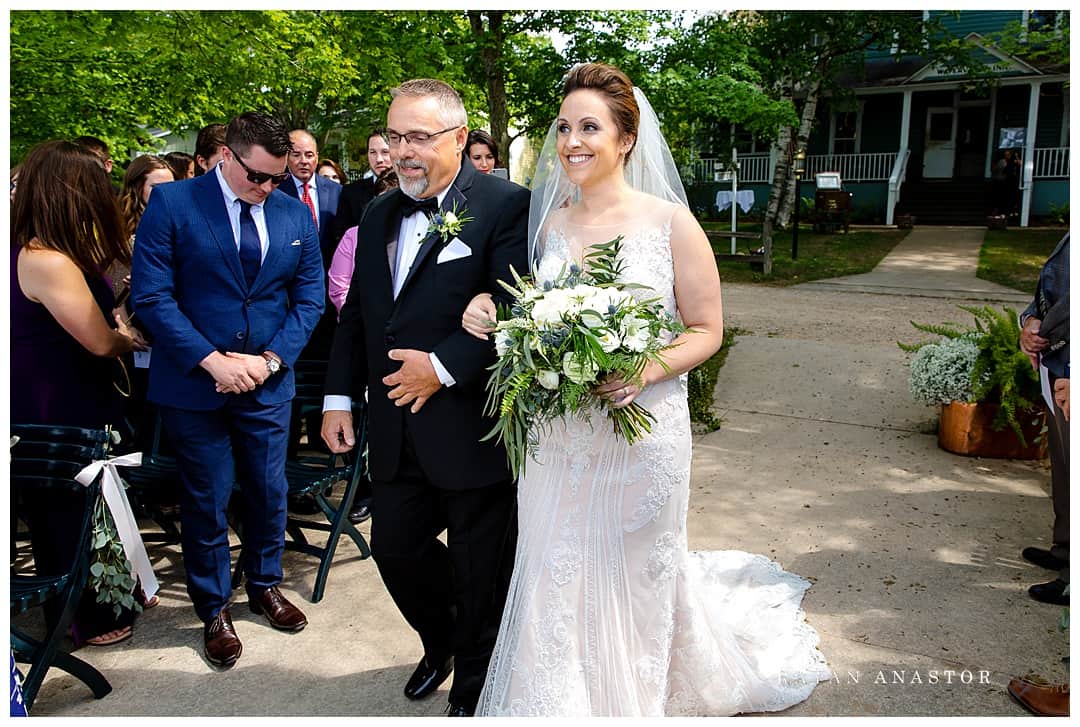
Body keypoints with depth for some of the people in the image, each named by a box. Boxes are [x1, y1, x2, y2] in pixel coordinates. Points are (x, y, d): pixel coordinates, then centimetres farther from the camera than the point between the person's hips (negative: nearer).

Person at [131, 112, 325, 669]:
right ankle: (214, 610, 29)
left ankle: (265, 584, 38)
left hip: (268, 385, 3)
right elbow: (151, 295, -11)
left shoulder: (296, 215, 2)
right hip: (193, 385, -3)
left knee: (269, 493, 14)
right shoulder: (171, 204, -8)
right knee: (206, 503, 9)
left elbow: (309, 298, 4)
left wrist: (270, 359, -10)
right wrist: (212, 360, -18)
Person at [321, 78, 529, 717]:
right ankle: (441, 641, 47)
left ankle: (472, 688, 38)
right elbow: (356, 315, 16)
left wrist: (444, 367, -22)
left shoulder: (506, 206, -11)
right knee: (395, 546, 17)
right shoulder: (379, 215, 11)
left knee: (480, 573, 11)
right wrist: (339, 397, 11)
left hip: (473, 431, -6)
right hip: (396, 432, 6)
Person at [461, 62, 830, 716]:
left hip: (643, 433, -3)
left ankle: (633, 696, 42)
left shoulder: (671, 222, -8)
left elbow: (707, 330, -5)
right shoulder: (551, 224, 5)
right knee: (558, 576, 10)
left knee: (635, 575, 13)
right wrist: (493, 313, -5)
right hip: (557, 436, 4)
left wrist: (647, 371, -22)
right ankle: (565, 703, 35)